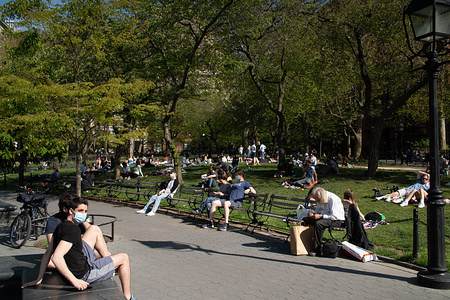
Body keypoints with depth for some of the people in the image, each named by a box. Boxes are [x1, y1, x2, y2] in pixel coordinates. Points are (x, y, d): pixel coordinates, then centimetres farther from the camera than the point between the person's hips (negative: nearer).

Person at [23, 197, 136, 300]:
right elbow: (56, 257, -36)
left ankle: (108, 258, 32)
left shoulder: (61, 226, 2)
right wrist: (75, 281, -34)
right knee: (123, 258, 3)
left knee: (94, 230, 19)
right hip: (83, 274, -9)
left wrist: (39, 279, 6)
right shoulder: (72, 229, -26)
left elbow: (47, 254, 4)